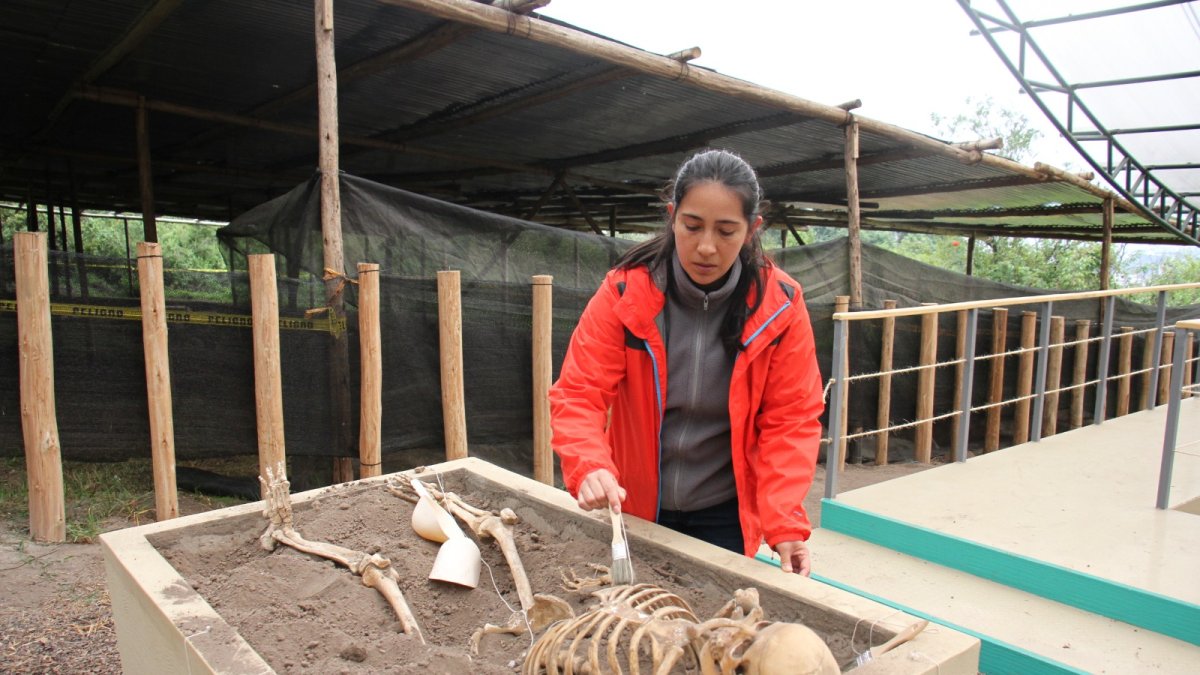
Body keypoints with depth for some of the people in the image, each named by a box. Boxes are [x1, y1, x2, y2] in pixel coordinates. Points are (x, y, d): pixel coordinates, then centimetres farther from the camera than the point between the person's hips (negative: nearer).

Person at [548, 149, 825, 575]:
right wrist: (589, 468, -35)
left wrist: (784, 522, -19)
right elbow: (578, 395, -16)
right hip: (633, 508, 1)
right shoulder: (625, 292, -15)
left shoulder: (780, 306, -12)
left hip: (725, 516, 0)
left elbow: (791, 420, -9)